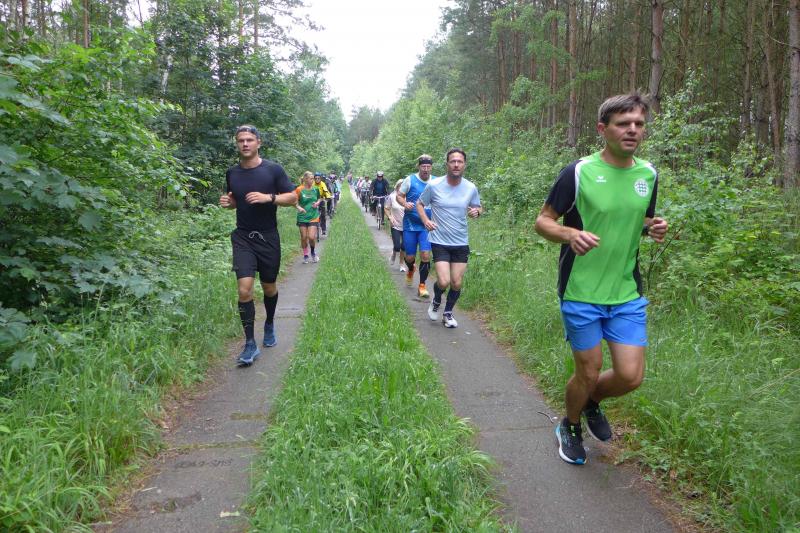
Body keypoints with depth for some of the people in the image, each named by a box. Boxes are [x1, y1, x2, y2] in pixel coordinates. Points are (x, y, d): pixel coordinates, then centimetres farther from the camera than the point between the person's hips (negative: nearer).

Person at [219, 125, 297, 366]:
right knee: (245, 289, -12)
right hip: (242, 238, 1)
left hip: (268, 238, -1)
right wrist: (227, 202, -4)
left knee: (269, 287, 14)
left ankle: (270, 325, 42)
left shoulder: (273, 169, -6)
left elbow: (293, 198, -4)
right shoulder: (232, 173, 4)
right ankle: (250, 344, -5)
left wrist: (268, 197, -20)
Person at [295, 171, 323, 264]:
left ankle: (313, 252, 17)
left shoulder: (315, 189, 2)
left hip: (313, 216, 1)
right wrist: (299, 207, -21)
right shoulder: (299, 190, -8)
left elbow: (320, 198, 17)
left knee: (311, 237, -11)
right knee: (304, 237, 4)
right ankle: (305, 255, 24)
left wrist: (317, 203, -3)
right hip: (302, 217, -1)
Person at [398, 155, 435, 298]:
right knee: (410, 257, 7)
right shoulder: (410, 179, -5)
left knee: (425, 255, -12)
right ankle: (410, 270, 45)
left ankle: (422, 286, 3)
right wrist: (405, 203, -20)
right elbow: (399, 196, 2)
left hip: (427, 226, 1)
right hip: (410, 224, -1)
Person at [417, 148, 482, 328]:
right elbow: (420, 204, 5)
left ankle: (448, 313, 31)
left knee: (456, 284, 6)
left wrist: (477, 212, -12)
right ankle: (436, 301, 22)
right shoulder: (434, 185, -9)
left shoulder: (471, 188, -3)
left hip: (461, 243, 3)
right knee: (444, 282, -13)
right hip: (439, 242, -3)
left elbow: (478, 207, 13)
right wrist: (425, 220, -14)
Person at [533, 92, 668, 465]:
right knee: (588, 373, 6)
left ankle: (592, 403, 37)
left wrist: (654, 227, -4)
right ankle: (570, 428, 37)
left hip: (628, 294, 5)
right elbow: (542, 221, -7)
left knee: (631, 376, 2)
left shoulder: (648, 174, 5)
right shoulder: (578, 172, -12)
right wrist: (571, 234, -28)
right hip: (581, 294, -4)